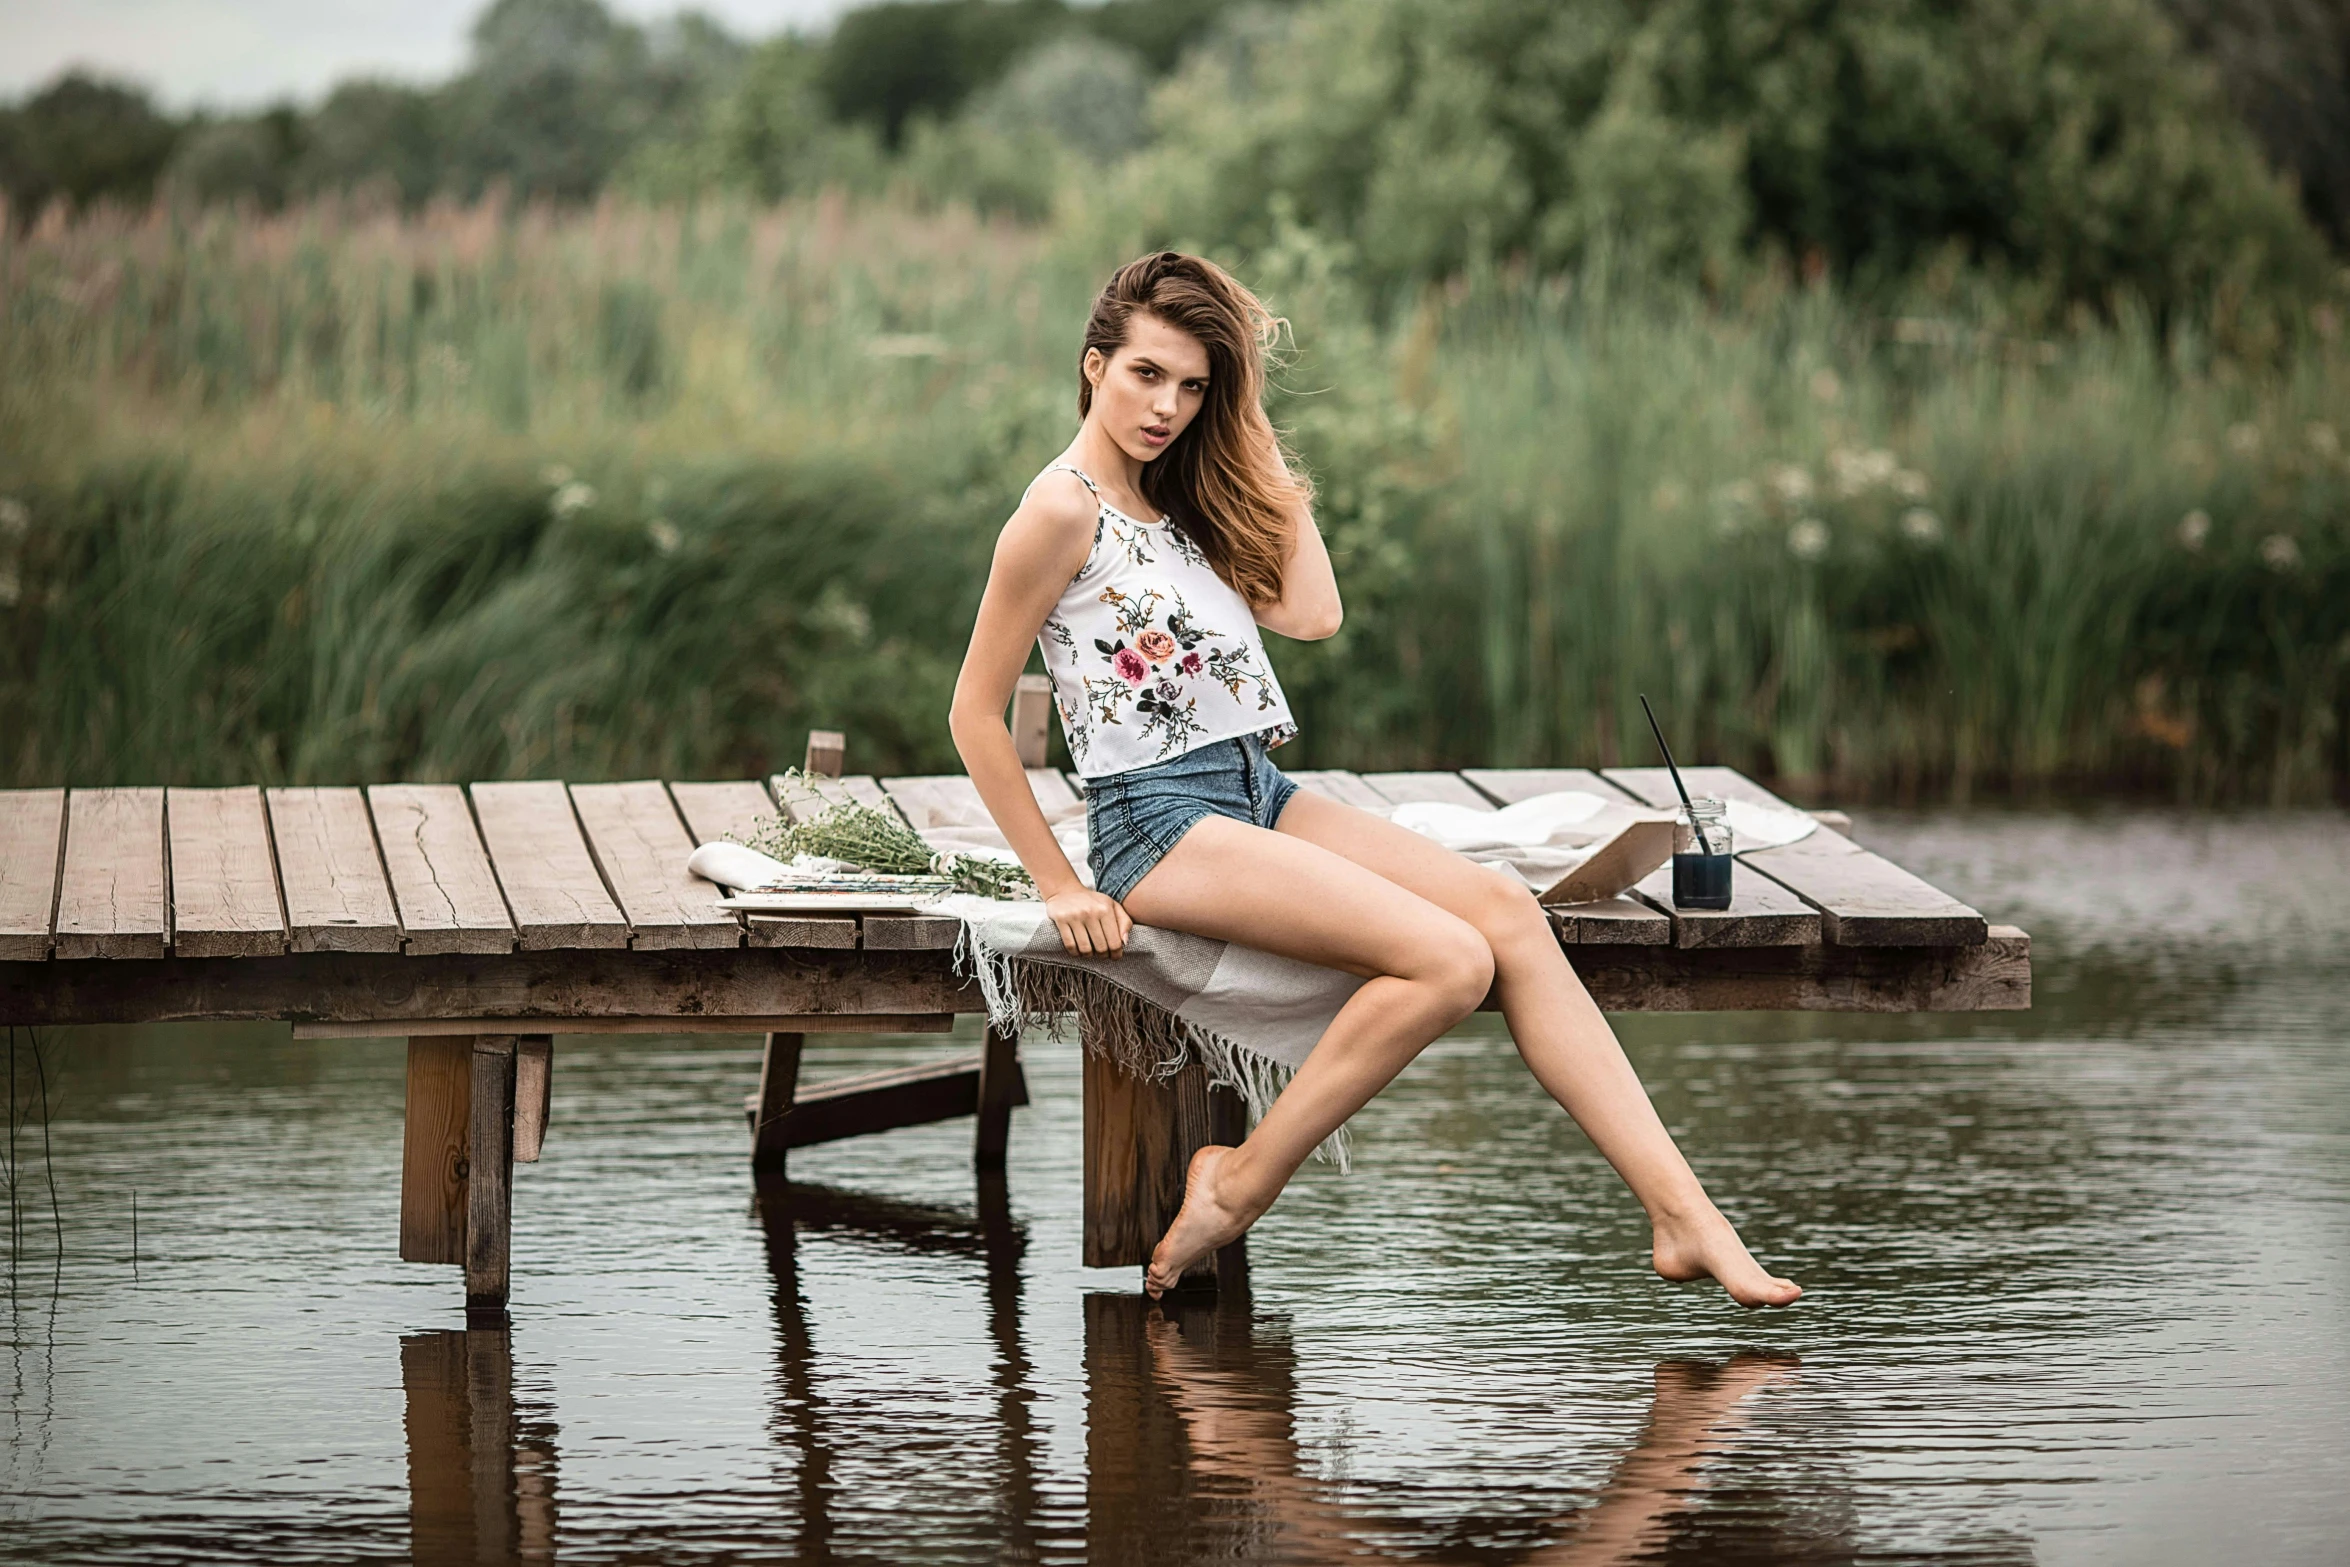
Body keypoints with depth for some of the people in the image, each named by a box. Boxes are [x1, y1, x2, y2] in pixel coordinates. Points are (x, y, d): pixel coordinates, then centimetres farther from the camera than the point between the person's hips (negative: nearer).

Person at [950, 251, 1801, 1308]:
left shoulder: (1176, 502, 18)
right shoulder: (1066, 510, -7)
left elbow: (1311, 614, 5)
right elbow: (976, 714, -8)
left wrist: (1265, 461, 9)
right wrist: (1059, 887, -8)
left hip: (1258, 797, 8)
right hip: (1160, 823, -8)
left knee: (1506, 911, -12)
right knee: (1448, 960, -22)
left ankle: (1680, 1213, -18)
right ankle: (1240, 1184, -10)